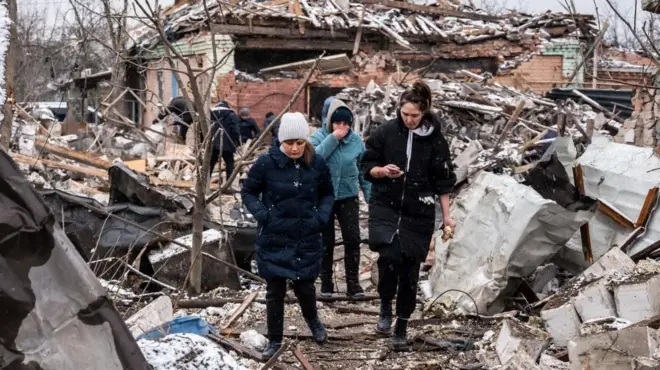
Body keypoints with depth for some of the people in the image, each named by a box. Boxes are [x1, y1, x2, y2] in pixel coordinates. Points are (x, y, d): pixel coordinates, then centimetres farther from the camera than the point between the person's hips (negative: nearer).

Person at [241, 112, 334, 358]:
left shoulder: (317, 164, -5)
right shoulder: (266, 163, -12)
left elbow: (328, 194, 10)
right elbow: (248, 192, 0)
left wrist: (321, 216, -6)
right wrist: (263, 214, -14)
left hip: (307, 239, 1)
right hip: (274, 240, -1)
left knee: (305, 286, 10)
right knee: (275, 291, 8)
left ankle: (312, 319, 43)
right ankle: (274, 340, 25)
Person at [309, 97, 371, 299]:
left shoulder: (356, 140, -2)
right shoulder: (318, 137, -7)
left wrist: (370, 196, 4)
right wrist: (333, 138, -27)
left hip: (349, 197, 1)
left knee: (353, 239, -4)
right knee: (326, 241, 7)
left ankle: (353, 282, 5)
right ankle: (326, 282, 19)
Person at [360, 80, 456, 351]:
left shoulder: (435, 140, -1)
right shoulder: (385, 132, -2)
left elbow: (443, 181, 5)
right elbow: (367, 167, 5)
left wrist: (446, 215, 2)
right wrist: (382, 171, -16)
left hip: (418, 213, 1)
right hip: (385, 206, -1)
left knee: (409, 268, 4)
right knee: (389, 254, -25)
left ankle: (401, 328, 20)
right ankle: (385, 306, 1)